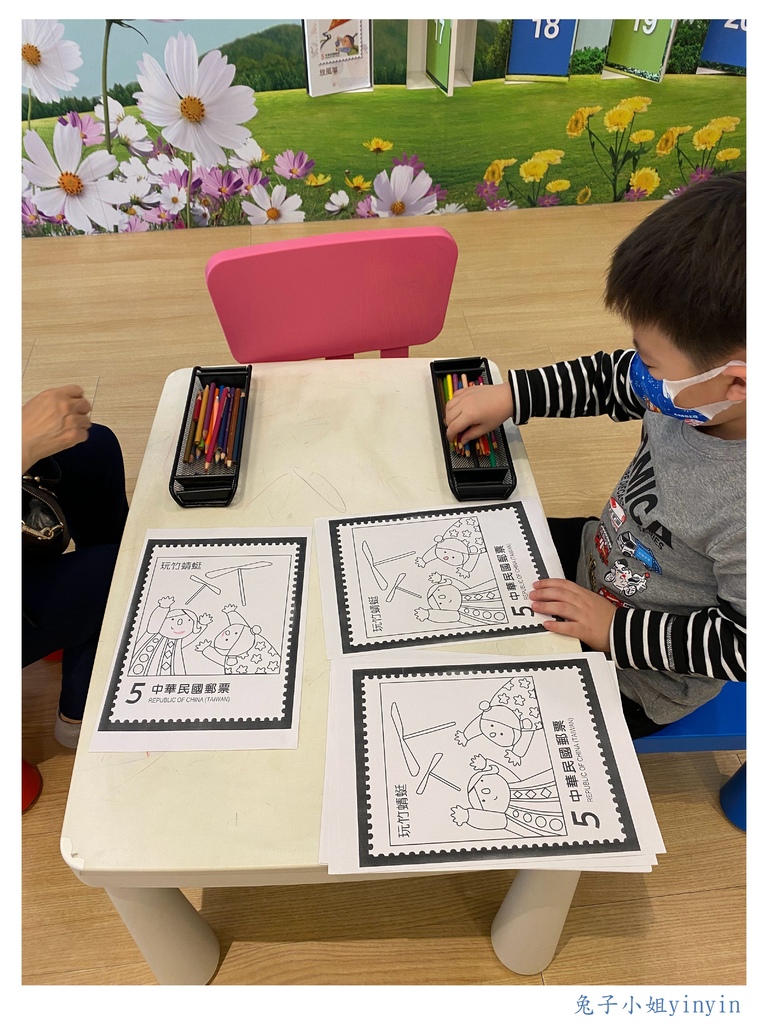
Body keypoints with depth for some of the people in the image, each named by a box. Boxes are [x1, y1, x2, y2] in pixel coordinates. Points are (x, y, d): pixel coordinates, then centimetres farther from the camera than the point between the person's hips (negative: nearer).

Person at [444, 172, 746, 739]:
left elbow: (745, 643, -26)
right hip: (597, 554, 7)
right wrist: (510, 395, -5)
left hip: (639, 678, -6)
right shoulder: (696, 392, -19)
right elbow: (610, 378, 0)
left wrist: (618, 631, -24)